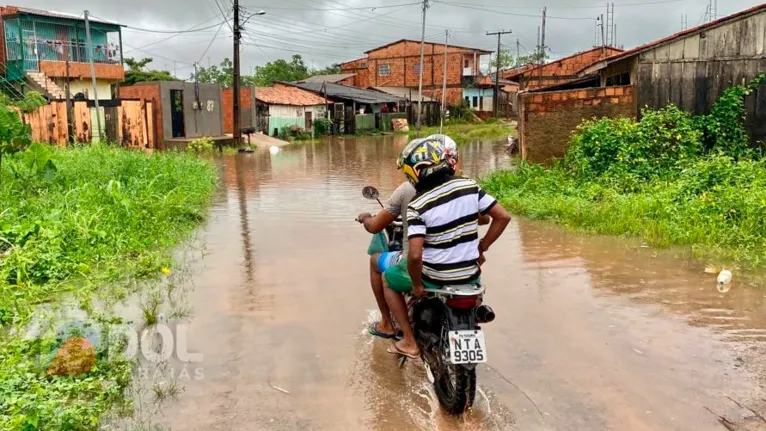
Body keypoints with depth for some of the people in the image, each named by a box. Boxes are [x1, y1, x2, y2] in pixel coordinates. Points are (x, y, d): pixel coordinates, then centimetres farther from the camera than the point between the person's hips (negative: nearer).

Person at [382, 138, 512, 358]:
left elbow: (415, 255, -27)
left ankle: (410, 342, 20)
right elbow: (503, 217, -2)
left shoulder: (417, 206, -19)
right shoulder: (470, 186, -6)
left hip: (434, 280, -4)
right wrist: (481, 249, 7)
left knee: (388, 278, 22)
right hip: (470, 278, 5)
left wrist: (417, 286, -10)